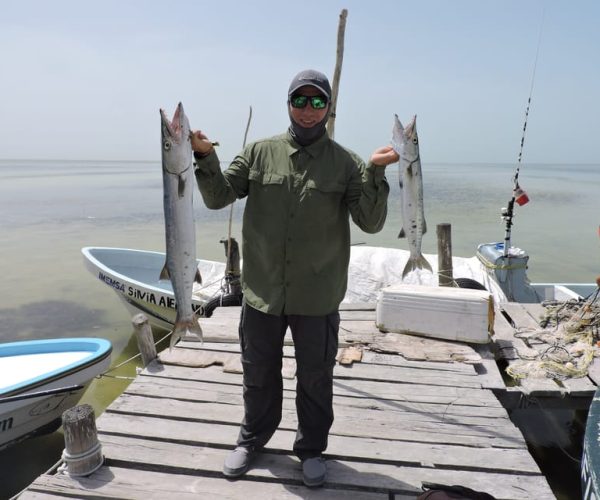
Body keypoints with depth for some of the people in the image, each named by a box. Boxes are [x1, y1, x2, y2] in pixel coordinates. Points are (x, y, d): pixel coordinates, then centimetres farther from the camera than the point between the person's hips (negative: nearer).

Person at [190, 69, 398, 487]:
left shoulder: (345, 163, -3)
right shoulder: (260, 152, 2)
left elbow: (371, 222, -9)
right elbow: (218, 197, 1)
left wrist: (375, 171, -23)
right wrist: (205, 156, -15)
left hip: (317, 297, -1)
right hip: (262, 292, 2)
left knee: (316, 378, 15)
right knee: (259, 373, 19)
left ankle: (312, 449, 39)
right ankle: (253, 439, 44)